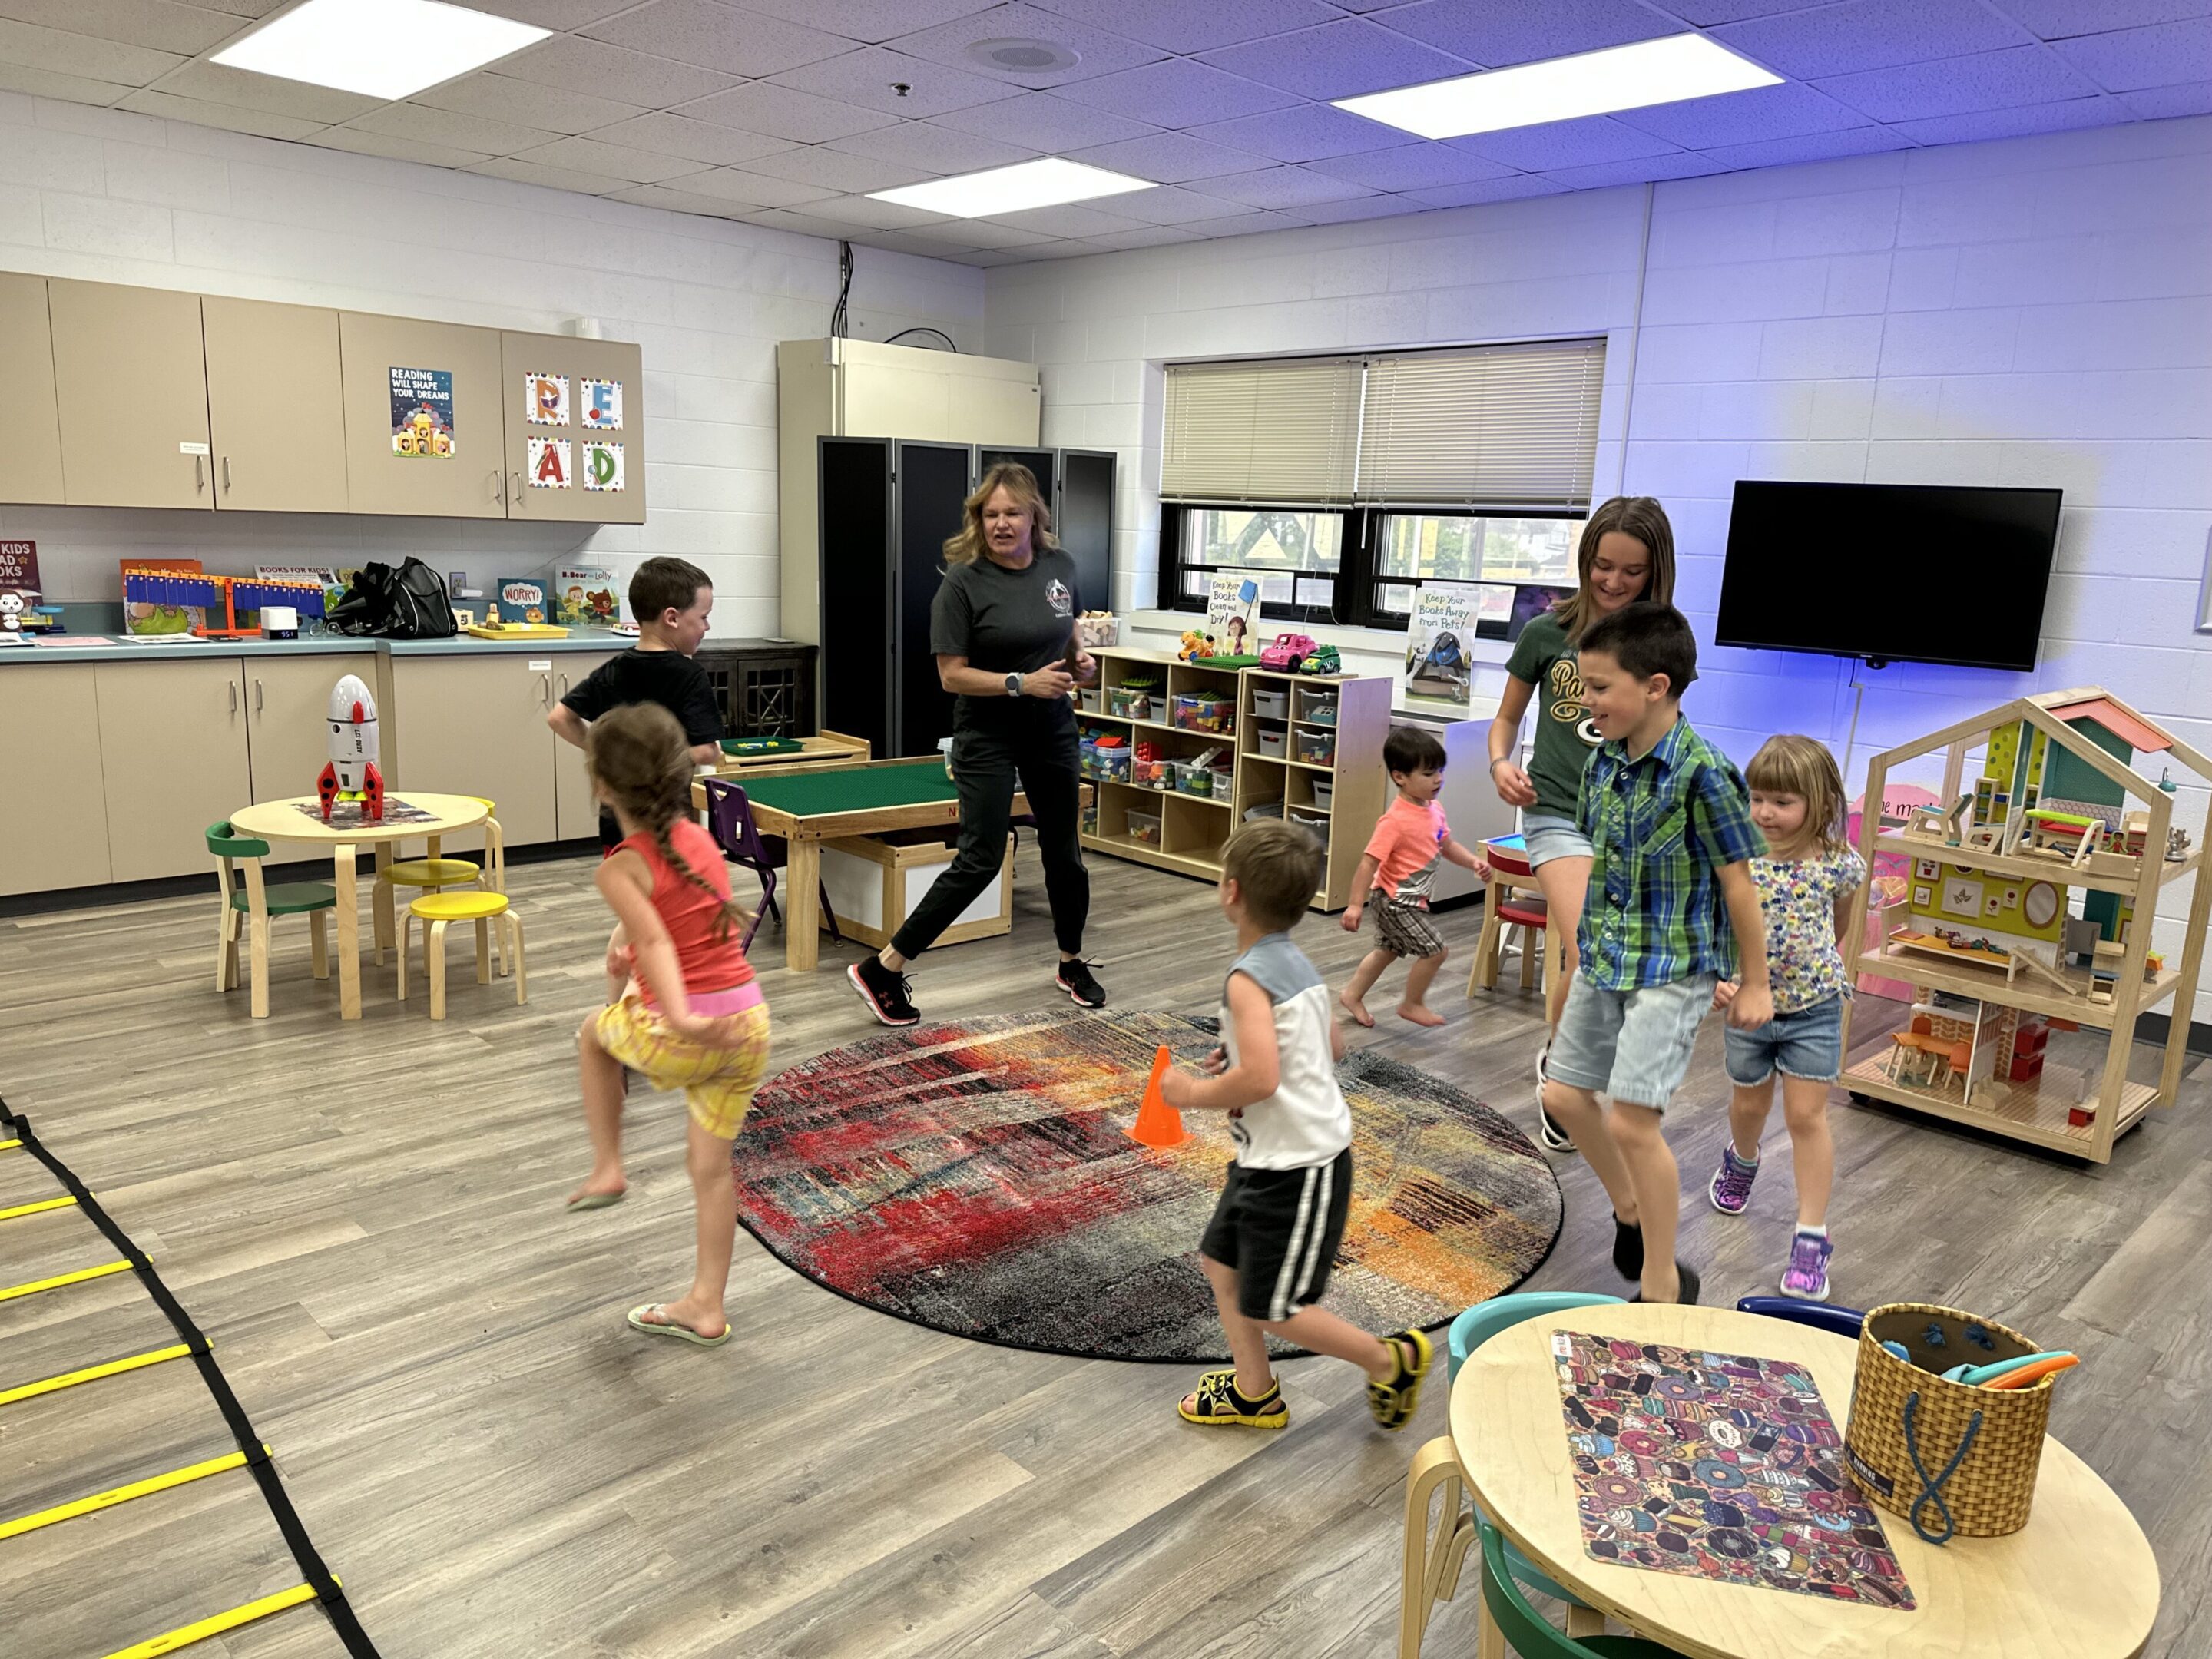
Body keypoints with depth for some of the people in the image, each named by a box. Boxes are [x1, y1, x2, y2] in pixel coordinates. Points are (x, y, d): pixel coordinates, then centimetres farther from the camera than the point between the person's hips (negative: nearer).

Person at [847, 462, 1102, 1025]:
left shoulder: (1060, 567, 0)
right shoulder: (963, 581, -15)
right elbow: (952, 675, -15)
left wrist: (1079, 660, -3)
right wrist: (1022, 683, -23)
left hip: (1052, 728, 5)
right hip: (987, 735, -5)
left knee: (1063, 849, 14)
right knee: (979, 859, -8)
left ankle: (1072, 964, 35)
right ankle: (882, 969, 1)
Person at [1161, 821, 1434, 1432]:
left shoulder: (1249, 978, -23)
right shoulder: (1295, 963, 4)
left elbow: (1259, 1080, -35)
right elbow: (1332, 1047, 17)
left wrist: (1194, 1093, -18)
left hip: (1296, 1168, -9)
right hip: (1272, 1156, 9)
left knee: (1272, 1310, 5)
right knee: (1221, 1262, 19)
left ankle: (1391, 1359, 20)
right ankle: (1255, 1392, 31)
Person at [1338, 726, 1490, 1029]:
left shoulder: (1434, 810, 0)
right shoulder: (1395, 820, -26)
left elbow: (1447, 845, 16)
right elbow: (1369, 862, -26)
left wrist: (1473, 862, -2)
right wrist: (1355, 904, -26)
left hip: (1409, 900, 9)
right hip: (1396, 900, -9)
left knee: (1387, 950, 22)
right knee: (1435, 950, -4)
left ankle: (1352, 995, 38)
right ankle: (1411, 1005, 15)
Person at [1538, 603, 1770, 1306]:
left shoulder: (1703, 774, -20)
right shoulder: (1603, 762, 1)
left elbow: (1737, 883, -13)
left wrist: (1755, 983, -7)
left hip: (1673, 968, -8)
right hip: (1605, 960, 8)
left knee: (1632, 1120, -9)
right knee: (1564, 1092, 14)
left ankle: (1664, 1285, 9)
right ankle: (1630, 1208, 40)